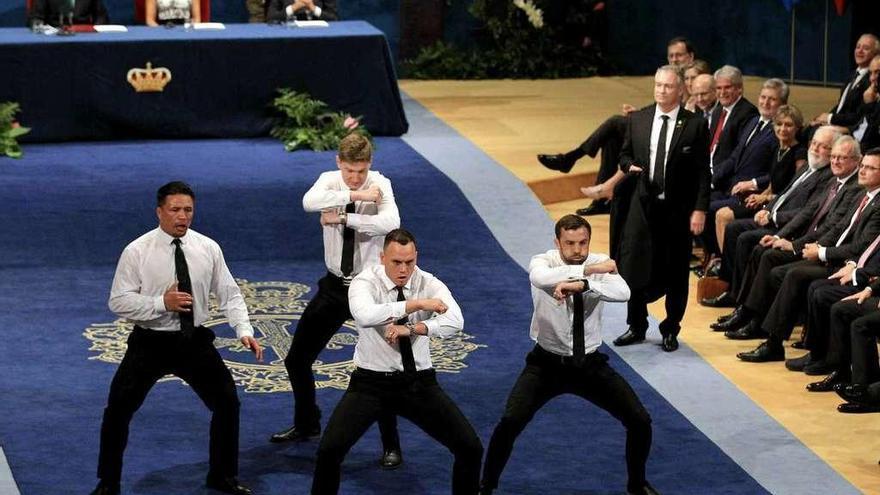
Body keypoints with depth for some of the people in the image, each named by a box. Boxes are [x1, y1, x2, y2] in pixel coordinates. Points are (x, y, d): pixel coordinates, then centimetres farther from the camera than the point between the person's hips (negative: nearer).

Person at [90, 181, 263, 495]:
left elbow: (229, 294, 2)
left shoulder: (208, 249, -2)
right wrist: (162, 303, -23)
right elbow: (118, 301, -11)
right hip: (150, 343, -3)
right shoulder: (137, 252, -11)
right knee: (118, 410, -6)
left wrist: (244, 331, -13)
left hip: (194, 342, 3)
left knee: (227, 402, 6)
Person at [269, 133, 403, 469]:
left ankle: (391, 445, 10)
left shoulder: (380, 185, -13)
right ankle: (306, 425, 36)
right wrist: (355, 195, -33)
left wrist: (343, 217, -32)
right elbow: (309, 202, -30)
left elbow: (390, 223, -34)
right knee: (297, 359, 12)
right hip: (334, 284, 4)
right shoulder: (330, 180, -6)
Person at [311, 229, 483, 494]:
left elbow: (455, 321, -23)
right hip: (371, 382, -2)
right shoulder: (366, 281, -11)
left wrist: (412, 328, -37)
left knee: (471, 448, -6)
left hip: (419, 383, 2)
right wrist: (416, 304, -32)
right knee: (329, 449, -20)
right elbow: (364, 315, -35)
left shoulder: (429, 283, -5)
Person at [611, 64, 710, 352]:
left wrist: (699, 209, -10)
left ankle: (670, 331, 19)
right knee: (634, 268, 3)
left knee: (675, 274, 6)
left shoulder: (695, 125, -4)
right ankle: (637, 327, 19)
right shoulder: (637, 119, 5)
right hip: (642, 206, 2)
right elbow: (625, 154, 16)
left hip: (678, 209, -2)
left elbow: (703, 172, -4)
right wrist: (629, 166, -8)